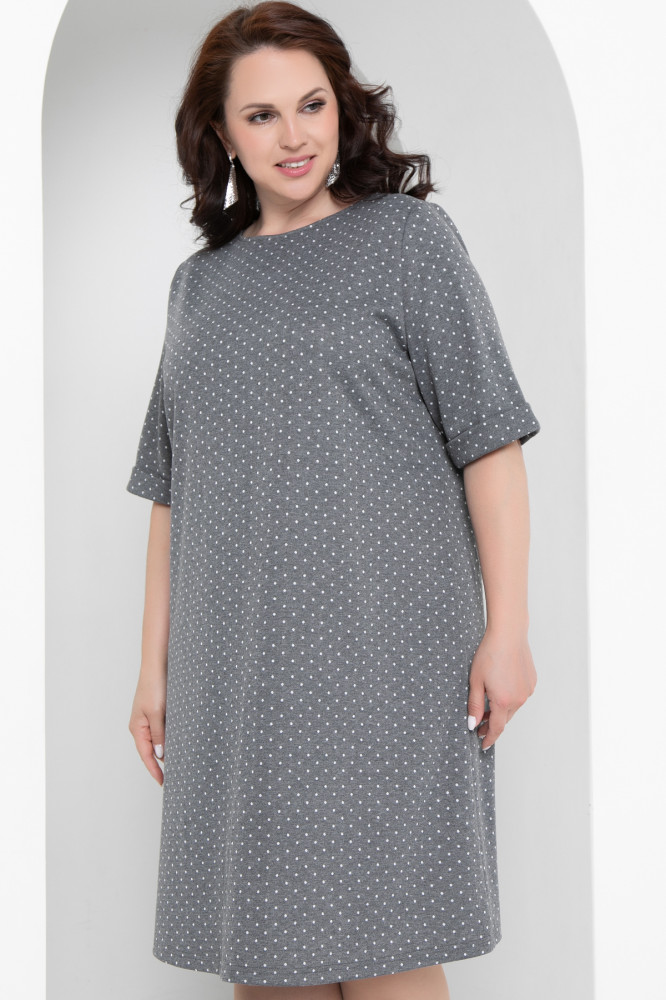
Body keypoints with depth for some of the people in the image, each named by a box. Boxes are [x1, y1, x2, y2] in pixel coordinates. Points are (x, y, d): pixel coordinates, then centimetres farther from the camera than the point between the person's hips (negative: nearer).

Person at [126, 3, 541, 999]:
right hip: (237, 666, 5)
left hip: (381, 645, -5)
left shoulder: (407, 235, 2)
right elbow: (172, 492, 17)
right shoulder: (201, 284, 16)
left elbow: (488, 439, -4)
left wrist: (507, 628, -11)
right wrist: (154, 662, 13)